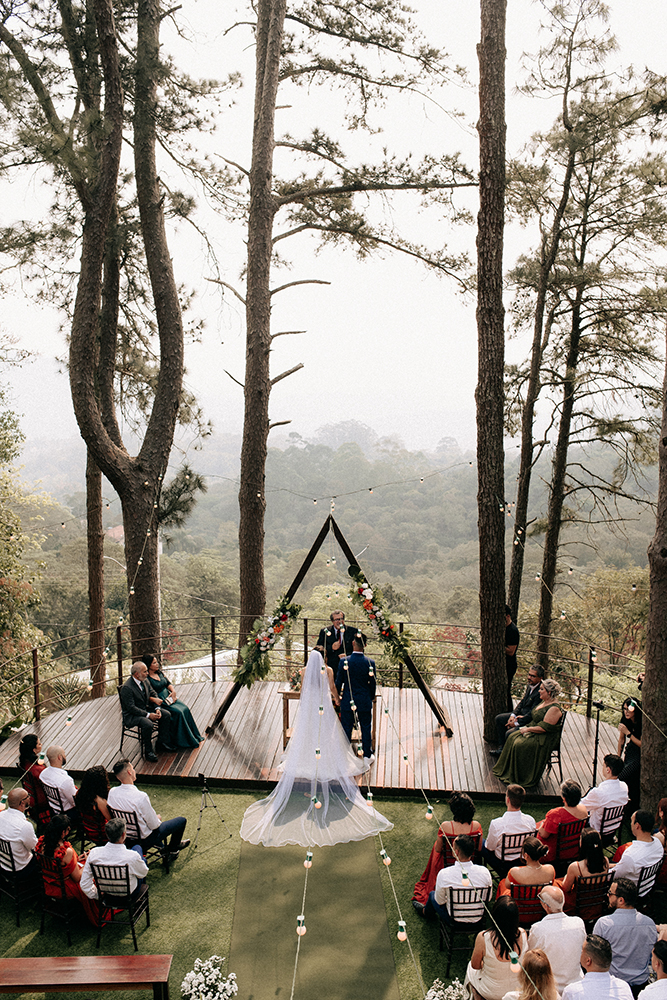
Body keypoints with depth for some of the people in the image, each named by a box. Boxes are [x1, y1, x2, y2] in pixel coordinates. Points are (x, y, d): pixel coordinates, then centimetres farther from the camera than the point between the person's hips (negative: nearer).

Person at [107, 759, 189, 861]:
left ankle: (162, 847, 41)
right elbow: (154, 825, -23)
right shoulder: (141, 797, -34)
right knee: (181, 820, 12)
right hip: (145, 839, -7)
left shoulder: (112, 792, -15)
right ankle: (172, 849, 36)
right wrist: (158, 819, 1)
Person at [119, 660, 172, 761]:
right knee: (147, 724, -34)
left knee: (166, 714, -6)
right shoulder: (127, 688, -23)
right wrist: (148, 715, -28)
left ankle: (161, 742, 8)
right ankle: (148, 751, -15)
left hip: (146, 709, 8)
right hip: (131, 715, -8)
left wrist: (157, 709, -8)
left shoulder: (145, 681, 2)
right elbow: (131, 708, -25)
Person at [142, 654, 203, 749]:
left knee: (185, 709, -14)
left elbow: (168, 684, 18)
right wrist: (154, 699, -31)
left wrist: (173, 691, -1)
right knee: (178, 712, -25)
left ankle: (194, 736, -6)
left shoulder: (159, 673, 13)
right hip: (159, 702, -7)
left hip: (169, 697, 7)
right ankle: (181, 741, -14)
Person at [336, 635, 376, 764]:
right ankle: (367, 756, 23)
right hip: (365, 702, 0)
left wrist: (339, 697, 12)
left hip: (347, 701, 0)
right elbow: (372, 684, -3)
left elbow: (338, 682, -5)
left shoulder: (344, 661, -13)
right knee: (366, 729, 13)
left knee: (346, 729, 11)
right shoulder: (370, 663, -11)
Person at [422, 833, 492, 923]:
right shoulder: (484, 872, -21)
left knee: (432, 894, 26)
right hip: (478, 919, 3)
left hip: (454, 920, -3)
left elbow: (440, 901, -11)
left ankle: (426, 913, 57)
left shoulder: (444, 874, -27)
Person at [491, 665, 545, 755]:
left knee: (509, 733, -25)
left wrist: (517, 723, -19)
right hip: (520, 714, 10)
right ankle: (501, 747, 19)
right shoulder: (529, 685, 1)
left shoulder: (540, 692, -27)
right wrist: (513, 715, -3)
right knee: (499, 718, 13)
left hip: (530, 721, -10)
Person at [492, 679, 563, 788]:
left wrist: (528, 729, -17)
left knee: (519, 745, -23)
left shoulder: (554, 709, -22)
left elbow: (544, 728, -25)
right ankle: (507, 771, 5)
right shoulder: (545, 702, 9)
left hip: (545, 739, -10)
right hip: (533, 731, 10)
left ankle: (520, 778, -7)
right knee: (512, 737, -3)